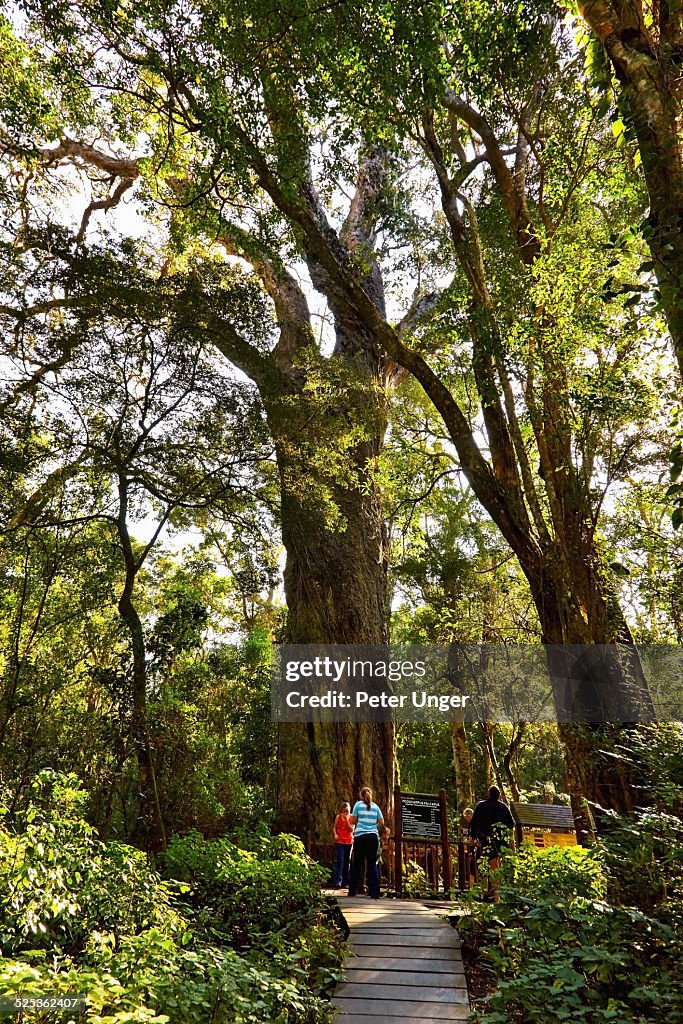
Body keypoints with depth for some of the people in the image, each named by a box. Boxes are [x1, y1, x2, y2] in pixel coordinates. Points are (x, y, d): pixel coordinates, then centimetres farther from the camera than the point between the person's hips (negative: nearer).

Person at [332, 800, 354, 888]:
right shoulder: (338, 817, 1)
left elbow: (352, 830, -4)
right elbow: (335, 827, 5)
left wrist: (346, 820, -14)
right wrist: (335, 835, -14)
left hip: (349, 842, 2)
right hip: (339, 841, -2)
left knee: (347, 862, 5)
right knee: (339, 861, -12)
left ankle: (344, 882, 12)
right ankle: (338, 882, -14)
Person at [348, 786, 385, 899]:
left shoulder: (358, 804, 3)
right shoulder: (375, 806, 9)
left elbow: (353, 821, 2)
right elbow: (381, 823, 7)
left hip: (360, 836, -2)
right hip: (373, 837, 2)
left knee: (357, 864, 6)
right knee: (372, 864, 5)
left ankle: (353, 891, 10)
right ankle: (375, 893, 0)